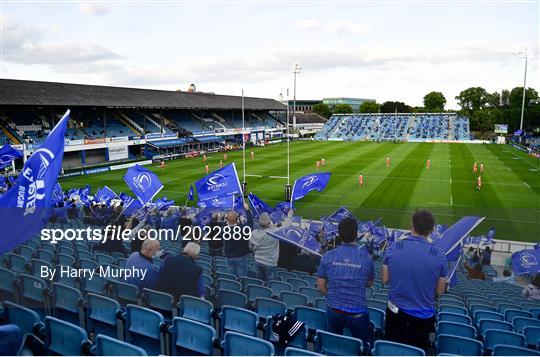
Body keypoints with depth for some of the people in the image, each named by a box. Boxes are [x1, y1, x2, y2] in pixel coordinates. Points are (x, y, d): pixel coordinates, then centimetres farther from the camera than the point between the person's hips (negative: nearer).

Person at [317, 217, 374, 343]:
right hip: (357, 313, -2)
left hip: (333, 310, 2)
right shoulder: (366, 258, -12)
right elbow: (369, 284, 4)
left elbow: (321, 286, 1)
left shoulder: (327, 256, -9)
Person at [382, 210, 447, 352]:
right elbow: (439, 292, -6)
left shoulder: (393, 248, -15)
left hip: (395, 312, 1)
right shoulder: (439, 257, -17)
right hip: (423, 317, -1)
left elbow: (385, 280, -4)